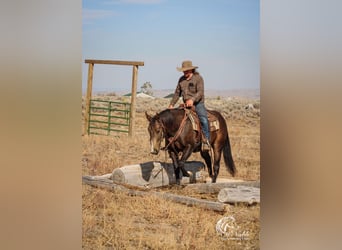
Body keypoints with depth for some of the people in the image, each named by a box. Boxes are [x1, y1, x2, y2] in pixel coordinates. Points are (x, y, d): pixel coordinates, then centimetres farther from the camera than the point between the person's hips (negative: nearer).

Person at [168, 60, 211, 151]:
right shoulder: (181, 79, 11)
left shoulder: (198, 78, -6)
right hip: (186, 105, 6)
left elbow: (200, 92, -18)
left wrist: (192, 100, -35)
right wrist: (171, 104, 12)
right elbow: (177, 93, 19)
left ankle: (206, 140, -27)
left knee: (203, 119, -29)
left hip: (198, 104, -6)